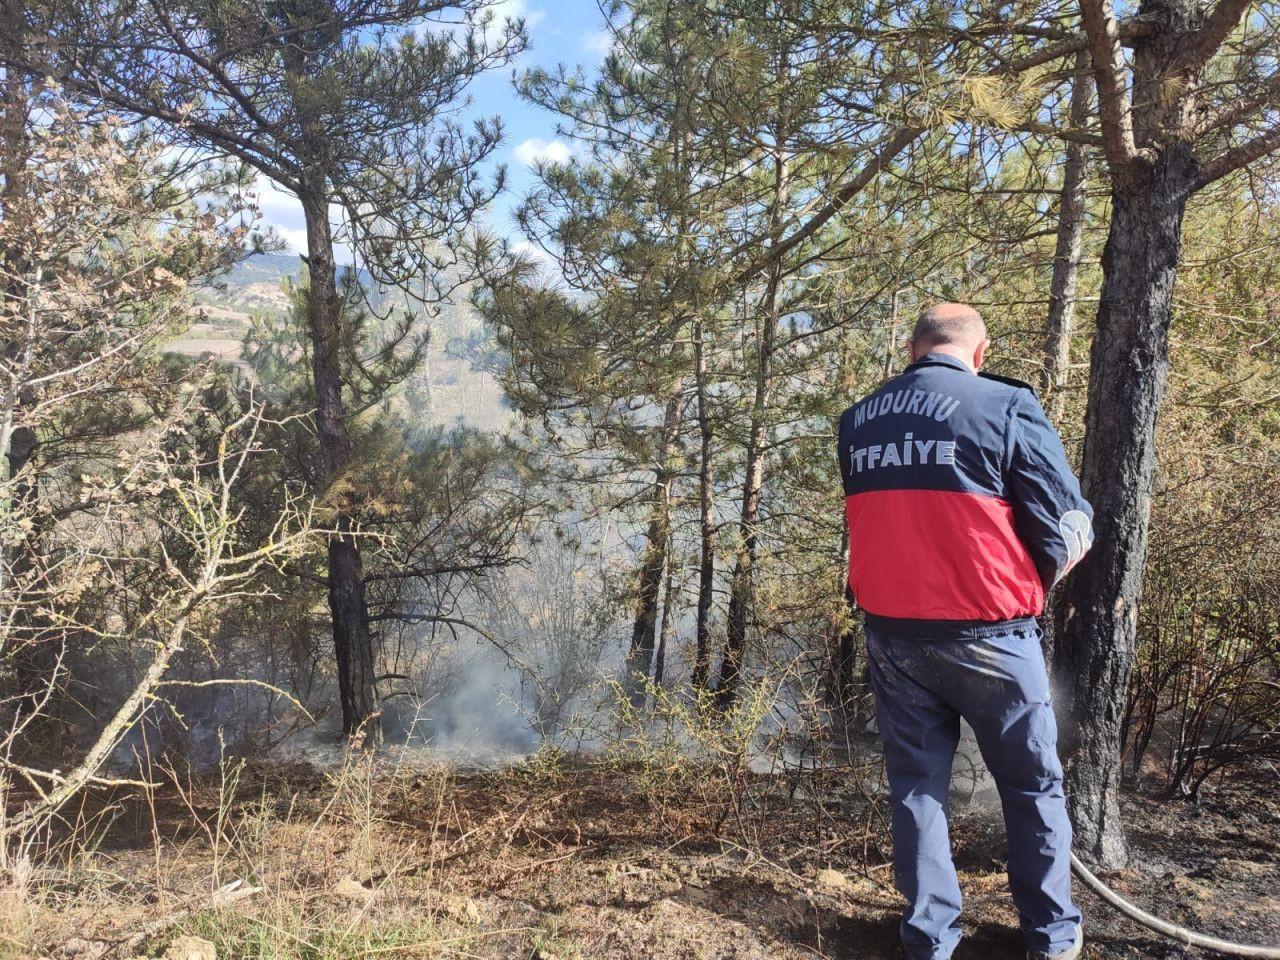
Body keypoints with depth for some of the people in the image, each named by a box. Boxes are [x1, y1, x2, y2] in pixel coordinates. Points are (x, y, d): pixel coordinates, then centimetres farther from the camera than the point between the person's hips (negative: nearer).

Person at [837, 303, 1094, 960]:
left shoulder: (857, 421, 5)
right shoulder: (1006, 406, -9)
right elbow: (1069, 524, -7)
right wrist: (1028, 586, 9)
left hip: (890, 630, 4)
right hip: (986, 634, -3)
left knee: (916, 782, 15)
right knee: (1032, 784, 16)